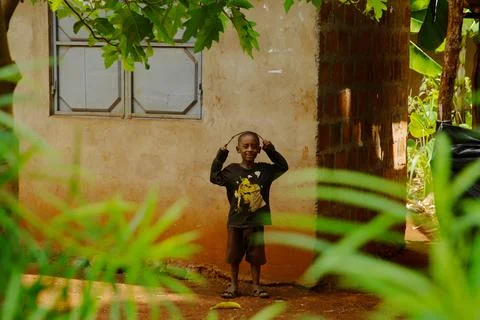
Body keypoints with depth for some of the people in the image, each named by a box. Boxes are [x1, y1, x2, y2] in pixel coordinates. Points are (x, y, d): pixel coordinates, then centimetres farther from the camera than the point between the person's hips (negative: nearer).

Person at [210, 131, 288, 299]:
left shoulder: (265, 170, 2)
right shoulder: (232, 170, -2)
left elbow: (283, 167, 8)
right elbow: (215, 178, -7)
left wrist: (271, 151, 1)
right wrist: (220, 157, -9)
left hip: (256, 222, 0)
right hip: (236, 221, 0)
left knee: (255, 255, 7)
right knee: (234, 255, 9)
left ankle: (256, 286, 18)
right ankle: (233, 285, 20)